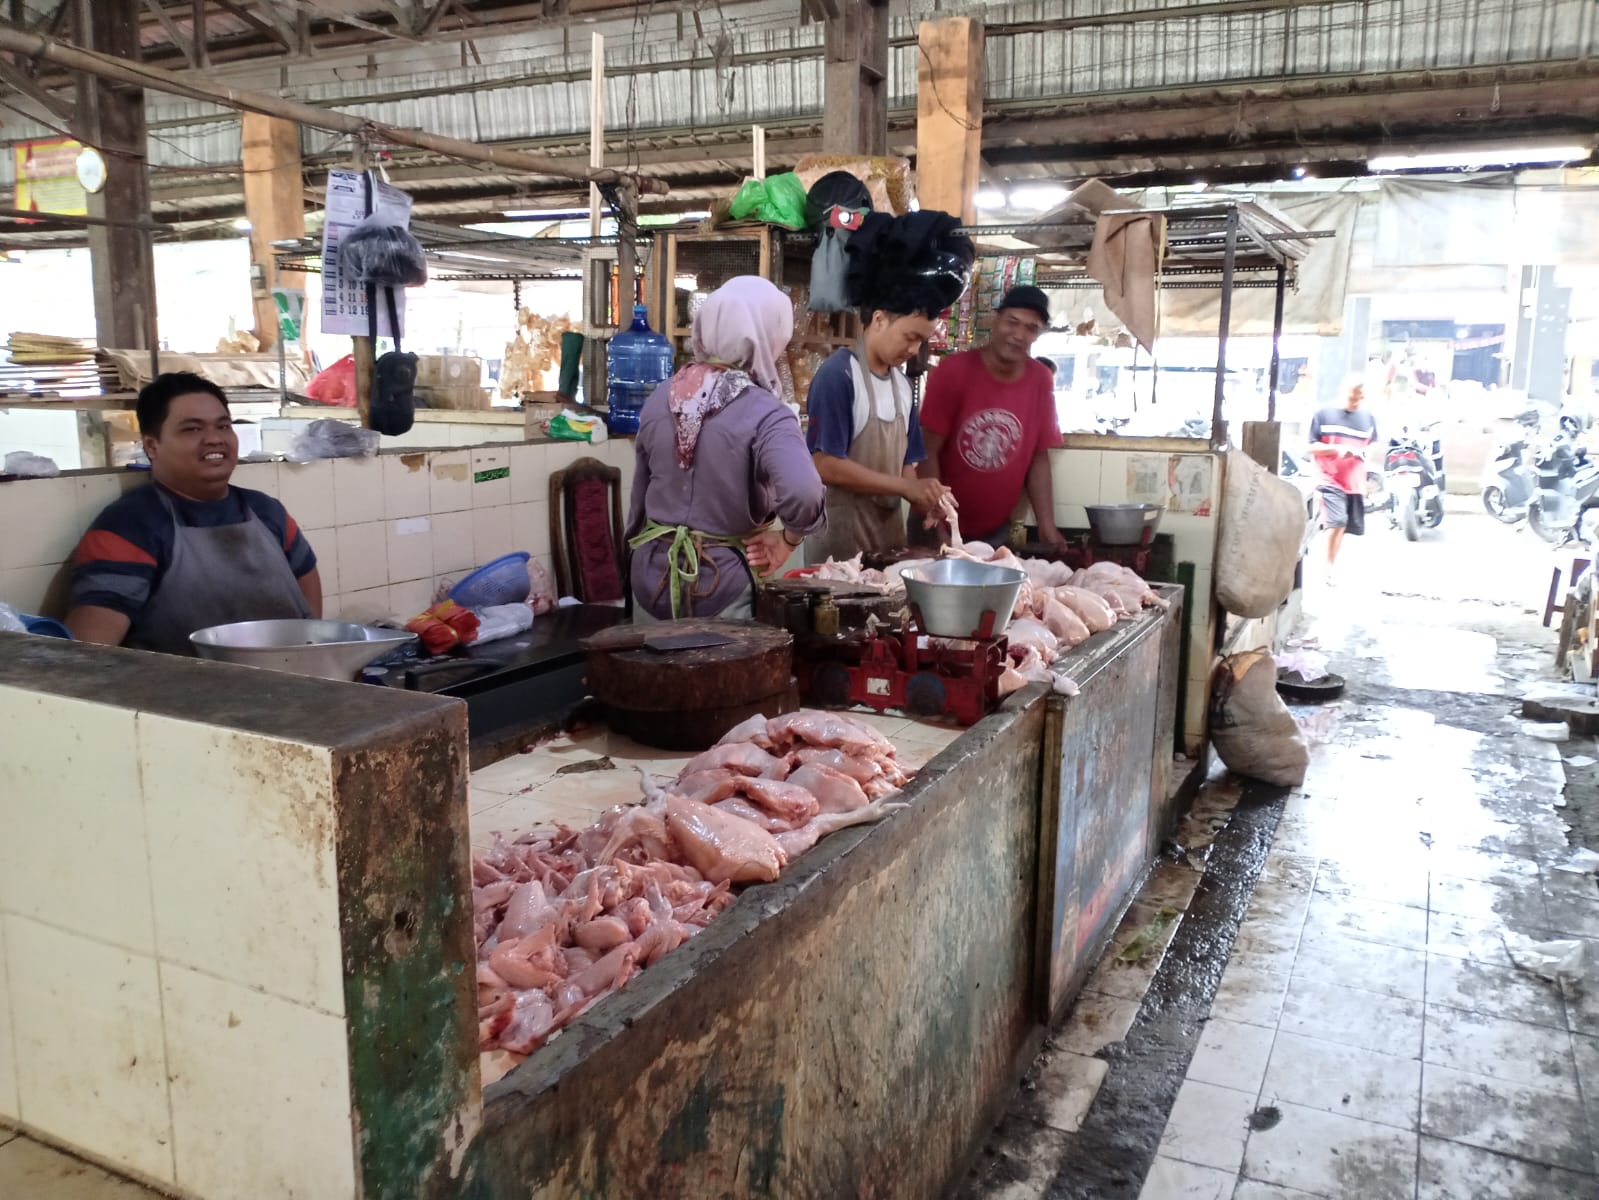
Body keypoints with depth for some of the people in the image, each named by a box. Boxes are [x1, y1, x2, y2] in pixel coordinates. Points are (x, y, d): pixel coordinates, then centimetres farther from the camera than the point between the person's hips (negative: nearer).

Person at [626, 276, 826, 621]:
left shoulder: (661, 397, 1)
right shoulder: (763, 413, -17)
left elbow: (640, 494, 12)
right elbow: (803, 495, -34)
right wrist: (789, 539, -14)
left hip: (654, 574, 5)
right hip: (720, 583, -5)